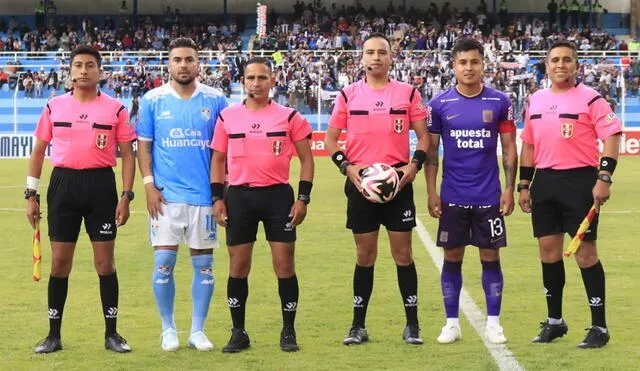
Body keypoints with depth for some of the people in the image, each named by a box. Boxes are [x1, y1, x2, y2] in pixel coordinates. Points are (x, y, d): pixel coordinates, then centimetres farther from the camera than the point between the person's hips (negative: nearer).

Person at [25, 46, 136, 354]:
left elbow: (127, 154, 2)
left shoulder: (115, 109, 1)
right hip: (63, 184, 1)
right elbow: (38, 151, 11)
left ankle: (111, 334, 11)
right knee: (59, 261, 4)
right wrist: (31, 194, 6)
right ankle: (53, 335, 12)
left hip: (101, 184, -1)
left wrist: (126, 196, -6)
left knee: (105, 261, 1)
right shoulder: (54, 107, 6)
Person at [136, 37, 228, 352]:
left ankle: (198, 330, 15)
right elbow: (144, 145, 4)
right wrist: (148, 185, -6)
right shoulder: (153, 100, 3)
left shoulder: (215, 100, 3)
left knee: (204, 263, 5)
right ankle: (168, 329, 11)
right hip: (166, 195, -1)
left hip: (204, 195, 1)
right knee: (163, 262, -3)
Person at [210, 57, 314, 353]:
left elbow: (306, 159, 3)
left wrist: (303, 198, -5)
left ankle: (288, 332, 11)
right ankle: (238, 333, 15)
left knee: (284, 264, 0)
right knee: (238, 266, 5)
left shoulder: (289, 117, 1)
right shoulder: (227, 117, 6)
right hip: (239, 196, 2)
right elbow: (218, 160, 11)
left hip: (277, 195, -1)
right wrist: (217, 198, 3)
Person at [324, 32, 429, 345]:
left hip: (398, 181, 0)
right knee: (364, 255, 6)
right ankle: (358, 325, 13)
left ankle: (412, 324, 9)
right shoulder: (348, 95, 4)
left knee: (403, 253, 1)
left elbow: (423, 135, 6)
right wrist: (346, 166, -9)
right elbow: (330, 138, 6)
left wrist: (414, 164, -10)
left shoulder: (408, 93, 3)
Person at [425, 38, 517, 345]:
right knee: (452, 258, 5)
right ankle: (452, 323, 14)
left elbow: (509, 149, 4)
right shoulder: (440, 104, 1)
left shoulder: (499, 102, 1)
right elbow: (431, 151, 5)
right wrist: (431, 192, -1)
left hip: (489, 197, 0)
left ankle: (493, 323, 12)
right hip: (452, 197, 0)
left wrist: (510, 188, -2)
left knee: (491, 257, 4)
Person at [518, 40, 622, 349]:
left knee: (585, 252, -4)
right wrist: (524, 184, 15)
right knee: (548, 251, 10)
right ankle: (554, 321, 23)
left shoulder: (590, 98, -6)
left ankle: (599, 327, 3)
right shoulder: (536, 101, 12)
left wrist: (604, 178, -20)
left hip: (579, 181, -6)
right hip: (545, 181, 6)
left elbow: (611, 136, -12)